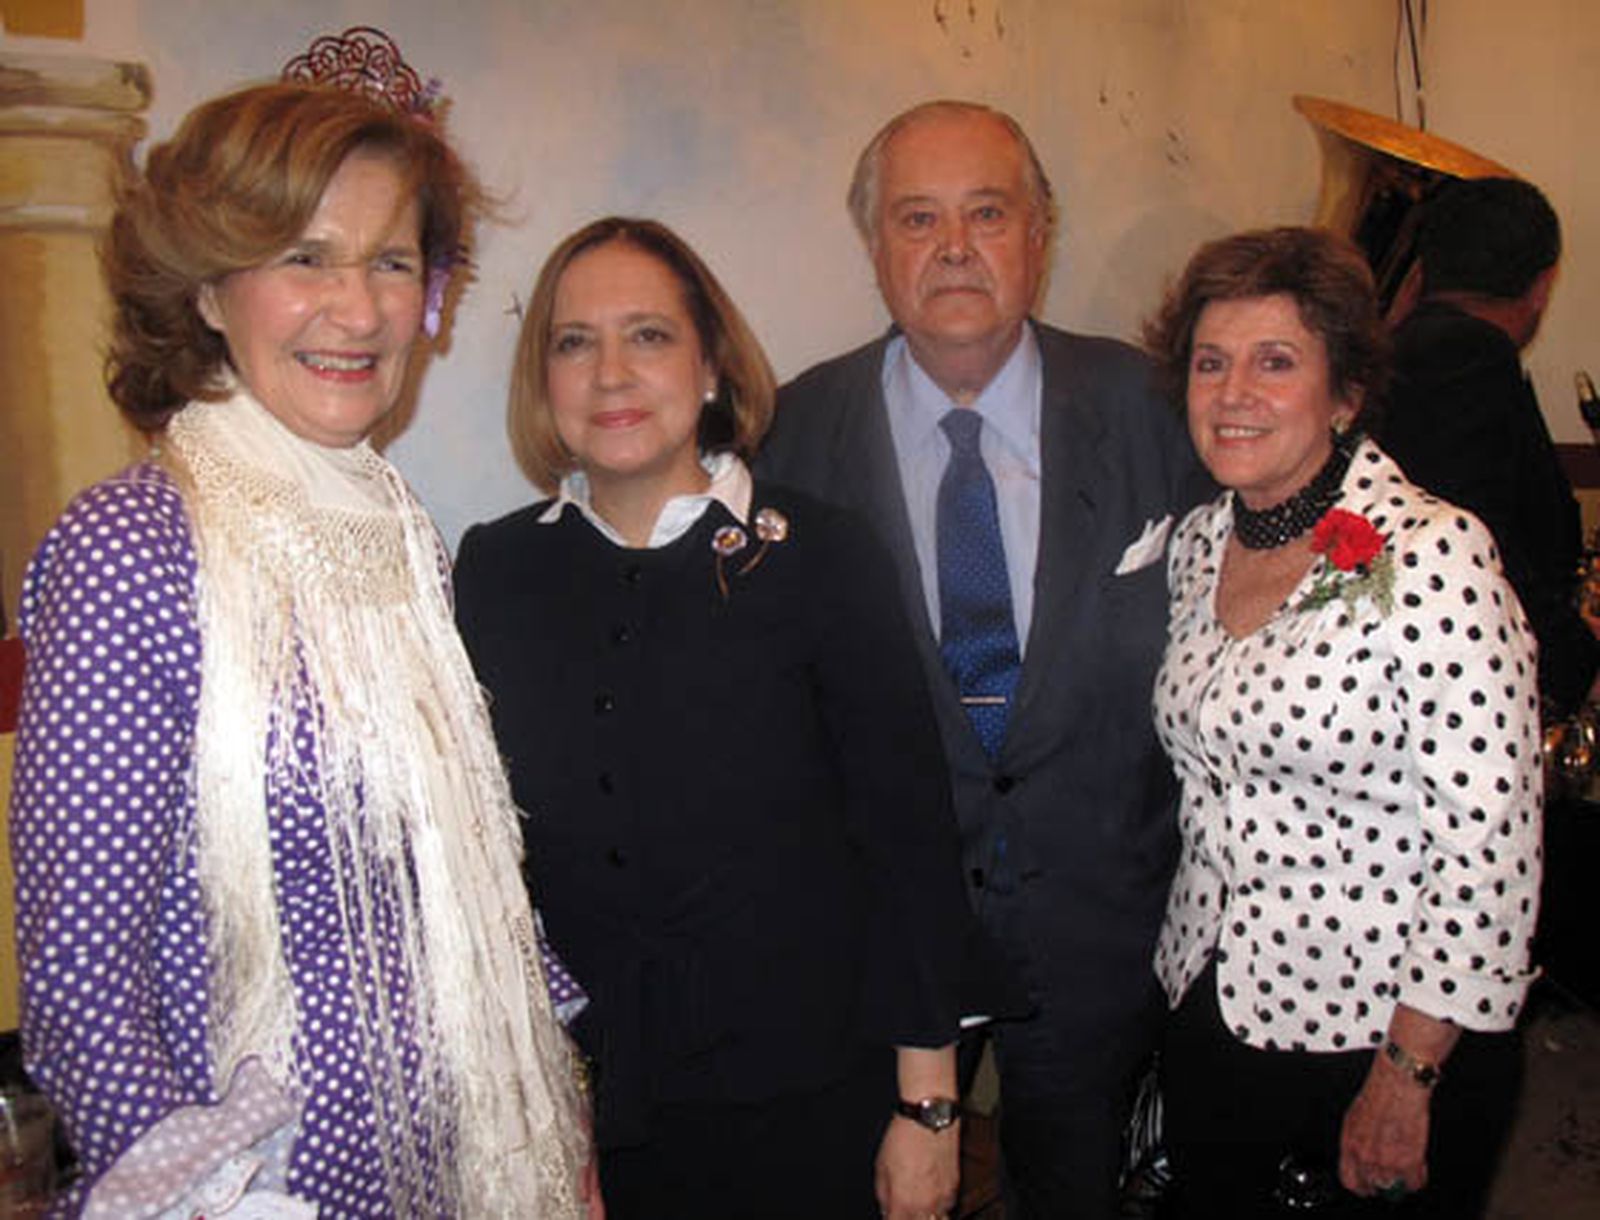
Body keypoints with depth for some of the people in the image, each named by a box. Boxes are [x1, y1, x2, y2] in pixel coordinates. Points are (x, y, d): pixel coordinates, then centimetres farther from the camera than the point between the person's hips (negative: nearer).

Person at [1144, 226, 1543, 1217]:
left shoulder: (1432, 555, -19)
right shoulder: (1198, 546, 1)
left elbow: (1491, 846, -19)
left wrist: (1406, 1083, -16)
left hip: (1379, 1030, -6)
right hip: (1213, 1014, 6)